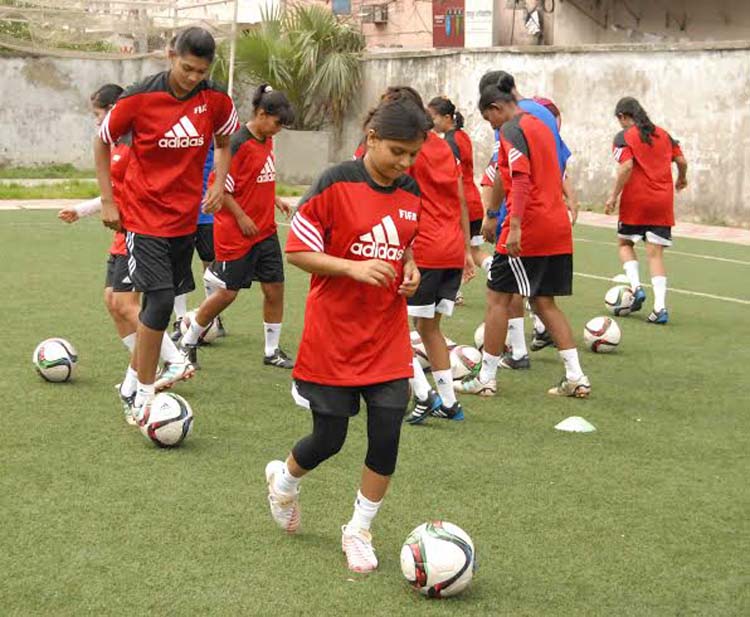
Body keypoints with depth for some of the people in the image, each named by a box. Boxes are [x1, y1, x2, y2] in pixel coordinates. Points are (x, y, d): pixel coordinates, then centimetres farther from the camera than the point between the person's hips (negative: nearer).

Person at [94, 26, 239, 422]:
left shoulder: (216, 101, -4)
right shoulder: (139, 98, -14)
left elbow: (223, 143, 18)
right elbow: (102, 142, 1)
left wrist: (219, 183, 3)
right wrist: (107, 201, -1)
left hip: (185, 219, 4)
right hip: (143, 216, -4)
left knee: (158, 302, 11)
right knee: (161, 300, -15)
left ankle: (132, 384, 28)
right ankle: (143, 396, -2)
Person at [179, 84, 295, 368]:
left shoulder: (267, 142, 8)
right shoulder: (238, 143, -17)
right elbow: (218, 186, -18)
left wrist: (275, 199, 8)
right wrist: (241, 218, -17)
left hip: (265, 230, 8)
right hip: (236, 234, -8)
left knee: (275, 286, 5)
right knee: (228, 292, 0)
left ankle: (272, 350, 17)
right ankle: (188, 342, 17)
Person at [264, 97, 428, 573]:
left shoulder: (411, 193, 4)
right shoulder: (336, 184, -13)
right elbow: (297, 250, -11)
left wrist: (410, 270, 0)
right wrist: (354, 267, -23)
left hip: (388, 339, 4)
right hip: (333, 337, -4)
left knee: (387, 437, -3)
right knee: (329, 439, 3)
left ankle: (359, 531, 18)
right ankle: (284, 477, 38)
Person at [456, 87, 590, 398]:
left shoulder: (511, 129, -8)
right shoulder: (540, 126, 19)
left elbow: (521, 179, -20)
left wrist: (515, 226, -25)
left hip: (528, 229, -8)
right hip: (558, 228, 8)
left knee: (497, 298, 2)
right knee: (544, 303, 13)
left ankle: (486, 378, 6)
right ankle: (575, 377, 6)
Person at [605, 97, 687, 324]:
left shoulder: (624, 137, -5)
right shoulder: (663, 134, 11)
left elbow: (626, 167, -17)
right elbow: (681, 161, 11)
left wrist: (613, 196, -13)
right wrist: (681, 179, 31)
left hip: (635, 202, -4)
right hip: (662, 203, 4)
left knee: (625, 243, 19)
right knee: (655, 253, 3)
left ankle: (636, 286, -1)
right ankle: (660, 307, -7)